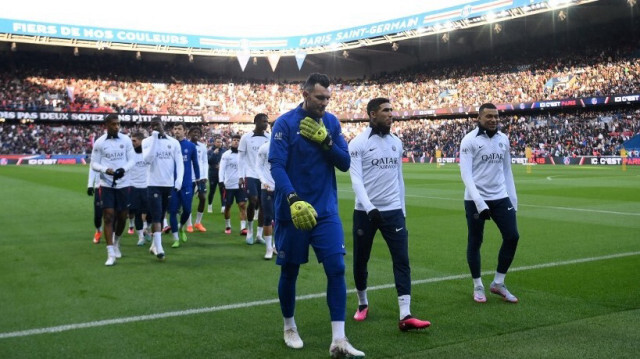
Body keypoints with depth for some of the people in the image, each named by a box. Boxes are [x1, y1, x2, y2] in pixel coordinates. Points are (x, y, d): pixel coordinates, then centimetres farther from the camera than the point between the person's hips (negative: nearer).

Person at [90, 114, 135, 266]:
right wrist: (105, 170, -20)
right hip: (106, 185, -2)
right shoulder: (99, 142, -3)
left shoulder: (126, 140, 1)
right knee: (108, 217, -6)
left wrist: (124, 169, -17)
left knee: (122, 216, 9)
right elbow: (94, 163, 0)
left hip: (123, 184, 2)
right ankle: (111, 254, -3)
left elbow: (132, 160, 3)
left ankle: (116, 242, 38)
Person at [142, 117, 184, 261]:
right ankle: (159, 248, -14)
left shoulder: (174, 142, 5)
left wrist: (179, 180, -10)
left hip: (169, 184, 3)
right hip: (154, 184, -3)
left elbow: (179, 163, 4)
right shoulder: (147, 141, -1)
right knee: (156, 216, -10)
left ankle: (154, 244, 24)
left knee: (161, 216, 12)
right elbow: (147, 159, -17)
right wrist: (154, 139, -15)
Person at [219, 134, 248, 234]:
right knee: (227, 206, 9)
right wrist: (221, 181, -14)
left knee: (243, 205, -8)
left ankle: (243, 227, -10)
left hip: (240, 184, 1)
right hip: (229, 185, -1)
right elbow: (222, 169, -4)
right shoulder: (226, 155, 1)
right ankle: (227, 226, 24)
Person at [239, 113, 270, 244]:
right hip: (251, 175, -3)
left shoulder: (269, 138, 5)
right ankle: (249, 232, 11)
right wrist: (241, 176, -4)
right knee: (253, 202, -9)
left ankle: (259, 234, 10)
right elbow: (241, 158, 1)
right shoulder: (246, 137, -2)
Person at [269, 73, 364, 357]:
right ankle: (289, 327, 33)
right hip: (292, 210, -3)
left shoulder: (331, 123, 4)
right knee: (289, 271, 10)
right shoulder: (285, 123, -10)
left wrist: (325, 141, -15)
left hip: (326, 211, 3)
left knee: (336, 268, -6)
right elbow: (277, 166, -18)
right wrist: (293, 200, -33)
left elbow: (344, 164, 2)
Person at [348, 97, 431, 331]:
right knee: (360, 261, 10)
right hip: (365, 212, -3)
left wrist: (402, 209, 15)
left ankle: (405, 316, -8)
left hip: (393, 211, 4)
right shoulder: (358, 143, -8)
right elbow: (356, 179, -15)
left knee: (402, 260, -6)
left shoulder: (396, 143, 9)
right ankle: (362, 304, 33)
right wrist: (369, 208, -27)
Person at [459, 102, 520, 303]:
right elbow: (466, 174, -15)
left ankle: (498, 283, 16)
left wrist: (513, 199, 10)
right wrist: (480, 203, -22)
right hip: (476, 200, -5)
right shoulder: (470, 140, -9)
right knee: (475, 242, 5)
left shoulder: (503, 139, 8)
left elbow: (507, 171, 14)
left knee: (512, 236, 0)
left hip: (500, 198, 5)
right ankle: (478, 286, 21)